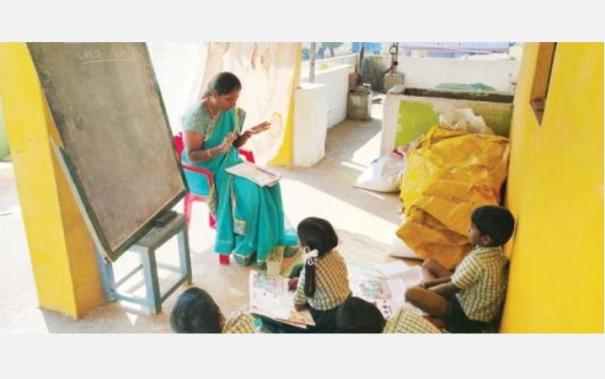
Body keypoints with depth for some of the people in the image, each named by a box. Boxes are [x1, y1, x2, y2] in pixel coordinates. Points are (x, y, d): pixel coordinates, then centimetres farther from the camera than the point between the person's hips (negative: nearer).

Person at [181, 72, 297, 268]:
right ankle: (246, 247, -9)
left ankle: (270, 240, -4)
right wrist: (220, 149, -34)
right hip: (205, 172, -7)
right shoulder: (196, 116, -20)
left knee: (267, 183, -14)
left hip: (229, 163, 7)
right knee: (250, 190, -26)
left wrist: (248, 134, -10)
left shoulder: (231, 112, 1)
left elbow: (234, 145, 10)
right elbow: (191, 156, -20)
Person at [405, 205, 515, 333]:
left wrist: (426, 291, -1)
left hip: (467, 320, -9)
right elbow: (459, 276, 7)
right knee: (428, 264, 10)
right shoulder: (495, 252, -3)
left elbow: (451, 288, -18)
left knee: (412, 293, -25)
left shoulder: (477, 260, -32)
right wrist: (433, 283, 3)